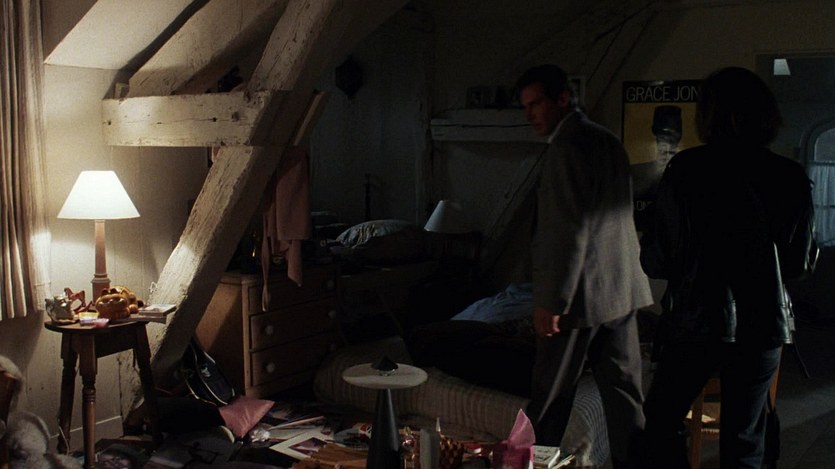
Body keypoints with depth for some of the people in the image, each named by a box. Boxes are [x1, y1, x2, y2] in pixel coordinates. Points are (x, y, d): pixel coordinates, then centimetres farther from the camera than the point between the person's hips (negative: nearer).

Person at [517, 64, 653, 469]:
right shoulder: (609, 142, 13)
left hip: (581, 294, -9)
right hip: (621, 290, 9)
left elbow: (569, 231, -21)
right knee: (624, 389, 11)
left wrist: (549, 302, -18)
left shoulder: (568, 147, -16)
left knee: (550, 396, 5)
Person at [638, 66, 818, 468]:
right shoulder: (791, 178, -4)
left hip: (695, 322, -2)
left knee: (661, 421, 15)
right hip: (761, 327, 3)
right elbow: (801, 264, 6)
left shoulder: (685, 169, -11)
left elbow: (656, 261, -9)